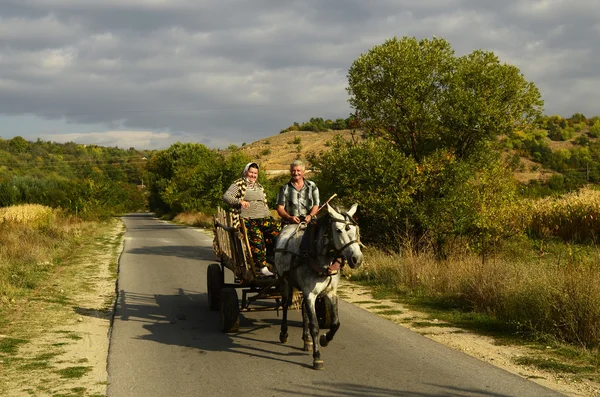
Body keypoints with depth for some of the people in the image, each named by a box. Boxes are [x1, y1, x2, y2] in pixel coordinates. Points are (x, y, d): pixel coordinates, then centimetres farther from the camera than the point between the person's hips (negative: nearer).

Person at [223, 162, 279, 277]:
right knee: (256, 237, -26)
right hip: (246, 219, -5)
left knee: (276, 229, -19)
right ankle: (261, 267, -27)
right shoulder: (238, 184, 8)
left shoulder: (259, 187, 28)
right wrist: (239, 201, -20)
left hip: (263, 218, 5)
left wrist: (269, 218, 20)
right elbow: (226, 196, -4)